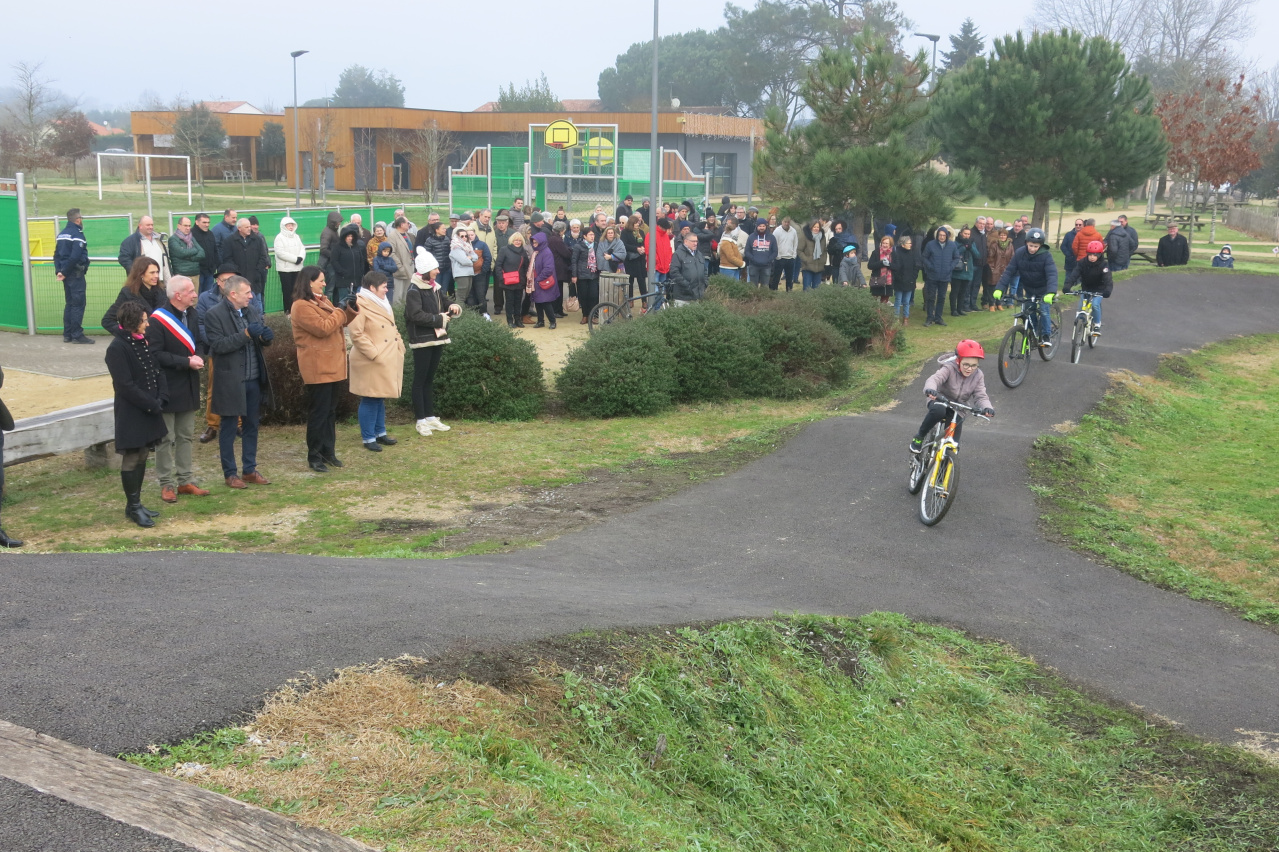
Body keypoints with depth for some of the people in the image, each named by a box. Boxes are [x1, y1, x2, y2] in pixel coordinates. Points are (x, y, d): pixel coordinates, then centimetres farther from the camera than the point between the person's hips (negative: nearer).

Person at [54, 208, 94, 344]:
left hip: (67, 274, 9)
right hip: (76, 273, -9)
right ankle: (77, 335, -7)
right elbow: (75, 257, -22)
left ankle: (67, 334, 15)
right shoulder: (77, 234, -13)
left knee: (69, 303, 14)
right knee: (78, 304, -6)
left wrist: (59, 270, 4)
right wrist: (64, 272, -15)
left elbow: (57, 254, 13)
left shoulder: (62, 233, 15)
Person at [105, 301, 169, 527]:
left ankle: (136, 503, 23)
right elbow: (125, 385, -19)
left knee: (142, 457, 13)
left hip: (149, 411, 8)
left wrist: (161, 399, -5)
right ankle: (133, 507, 10)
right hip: (131, 413, -8)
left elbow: (157, 372, 10)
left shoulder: (142, 342, 9)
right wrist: (152, 405, -17)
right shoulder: (117, 348, -16)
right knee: (131, 460, 2)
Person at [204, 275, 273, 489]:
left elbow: (263, 339, 14)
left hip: (254, 380, 6)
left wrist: (266, 337, -10)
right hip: (230, 381, -6)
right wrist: (246, 334, -24)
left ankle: (250, 470, 24)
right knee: (228, 428, 6)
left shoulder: (252, 311, 7)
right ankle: (230, 473, 15)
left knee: (251, 426, 13)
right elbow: (218, 345, -19)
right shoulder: (214, 315, -11)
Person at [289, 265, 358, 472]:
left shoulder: (322, 301, 15)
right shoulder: (301, 306, -15)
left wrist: (350, 309, 2)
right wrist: (339, 311, -12)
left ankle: (328, 451, 22)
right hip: (317, 367, -9)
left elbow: (340, 322, 20)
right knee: (319, 412, -4)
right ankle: (314, 456, 4)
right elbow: (323, 328, -23)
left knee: (330, 411, 13)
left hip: (331, 364, 9)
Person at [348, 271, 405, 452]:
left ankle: (380, 432, 27)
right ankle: (368, 438, 4)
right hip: (372, 363, -9)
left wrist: (400, 345, 11)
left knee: (380, 398, 17)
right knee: (370, 400, -3)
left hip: (387, 362, 9)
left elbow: (392, 328, 24)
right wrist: (374, 354, -22)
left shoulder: (381, 304, 16)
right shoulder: (360, 306, -15)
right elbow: (357, 335, -20)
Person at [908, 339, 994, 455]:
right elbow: (935, 378, -38)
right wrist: (930, 389, -63)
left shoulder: (978, 376, -10)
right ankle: (919, 437, -19)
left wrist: (986, 407, -38)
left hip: (957, 411, 4)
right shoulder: (949, 368, -22)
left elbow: (980, 396, -14)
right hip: (941, 401, -4)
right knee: (938, 410, -41)